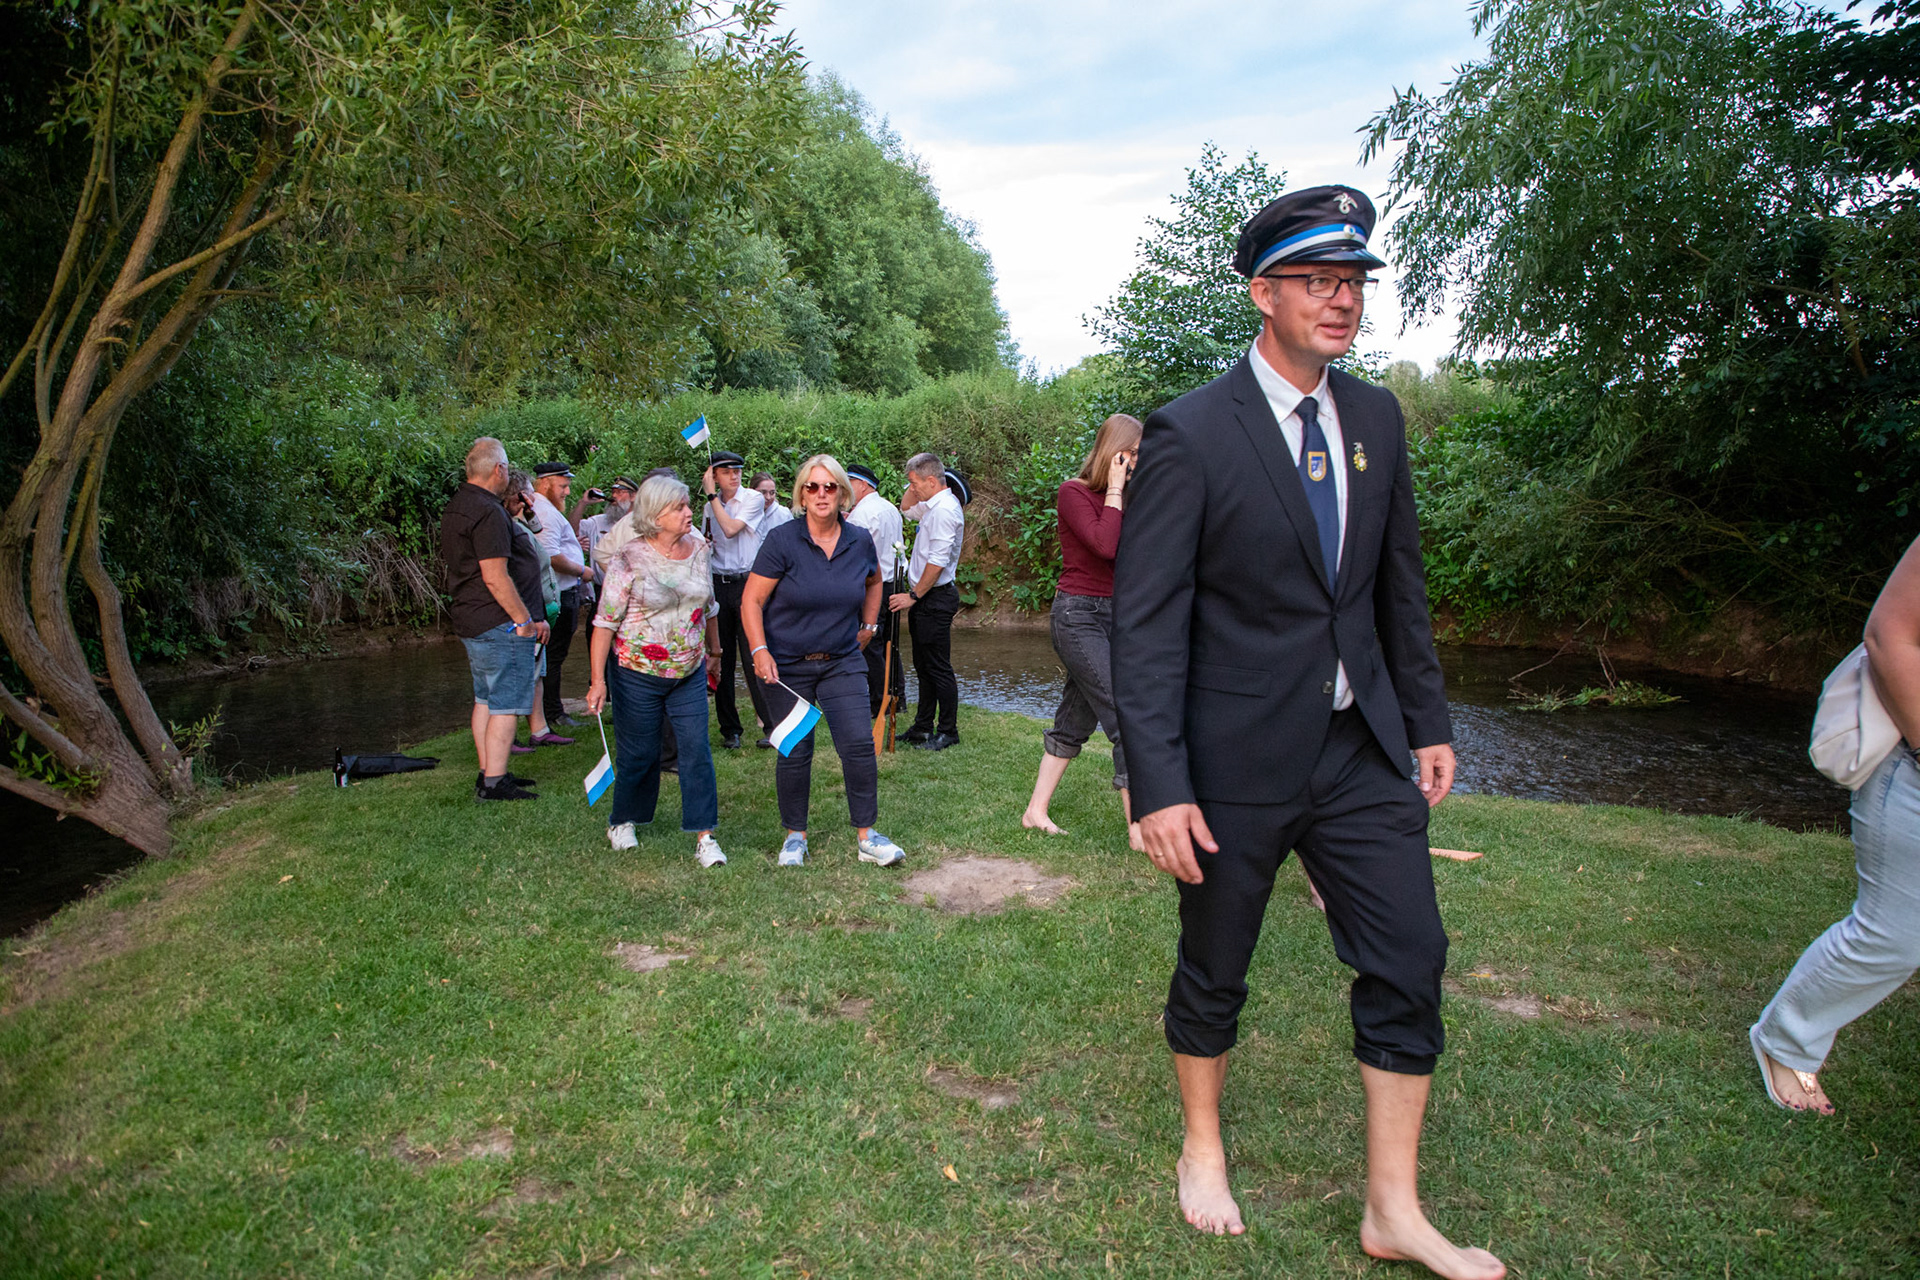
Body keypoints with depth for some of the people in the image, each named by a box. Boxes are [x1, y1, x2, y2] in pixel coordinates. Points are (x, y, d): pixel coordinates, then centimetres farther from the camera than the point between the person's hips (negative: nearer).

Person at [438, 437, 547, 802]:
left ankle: (488, 773, 23)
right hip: (500, 623, -10)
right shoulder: (488, 512, -18)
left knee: (485, 699, 16)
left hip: (470, 621, 10)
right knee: (506, 704, -5)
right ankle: (494, 782, -2)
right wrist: (525, 621, -18)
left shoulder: (454, 507, 14)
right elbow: (495, 576, -23)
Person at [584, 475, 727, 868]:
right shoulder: (629, 560, -13)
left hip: (689, 673, 4)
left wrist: (713, 649, 23)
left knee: (697, 749, -3)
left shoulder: (699, 550, 1)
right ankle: (622, 822, 33)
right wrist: (598, 680, -15)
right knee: (638, 752, 8)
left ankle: (704, 836, 3)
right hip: (638, 673, -3)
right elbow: (605, 622, -12)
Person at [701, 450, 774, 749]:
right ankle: (729, 729, 13)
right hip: (718, 584, 4)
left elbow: (731, 529, -15)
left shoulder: (753, 498, -1)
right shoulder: (710, 507, 13)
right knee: (722, 658, 5)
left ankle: (771, 725, -2)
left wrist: (711, 495, -8)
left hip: (747, 582, -4)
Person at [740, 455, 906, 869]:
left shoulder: (860, 541, 0)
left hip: (842, 662, 3)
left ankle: (866, 836, 8)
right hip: (787, 665, -2)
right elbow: (751, 602, -9)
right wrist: (760, 652, -20)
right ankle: (795, 836, 24)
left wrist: (869, 624, 15)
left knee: (859, 744, -6)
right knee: (794, 752, 5)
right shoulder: (782, 541, -12)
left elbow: (873, 581, 22)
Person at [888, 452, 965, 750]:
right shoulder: (934, 505, 13)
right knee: (924, 666, 14)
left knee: (938, 668, -3)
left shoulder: (944, 509, -18)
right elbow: (906, 507, 34)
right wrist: (914, 485, 15)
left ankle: (948, 731, 5)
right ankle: (922, 728, 22)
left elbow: (938, 561, -23)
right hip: (925, 599, 10)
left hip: (935, 599, -10)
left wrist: (914, 595, -16)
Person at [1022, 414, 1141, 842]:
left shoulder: (1121, 498, 12)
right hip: (1077, 614, -8)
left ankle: (1036, 810, 22)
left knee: (1075, 719, 12)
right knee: (1125, 719, -11)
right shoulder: (1073, 492, -9)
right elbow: (1104, 545, -23)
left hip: (1110, 614, 8)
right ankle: (1139, 829, -6)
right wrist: (1115, 490, -15)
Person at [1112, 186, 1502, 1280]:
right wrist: (1161, 786, -19)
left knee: (1410, 963, 7)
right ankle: (1204, 1148, 39)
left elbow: (1401, 583, 13)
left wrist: (1428, 721, 11)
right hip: (1239, 760, -5)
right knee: (1215, 973, 13)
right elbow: (1147, 625, -15)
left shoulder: (1377, 418, 6)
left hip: (1364, 748, 6)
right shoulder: (1190, 436, -14)